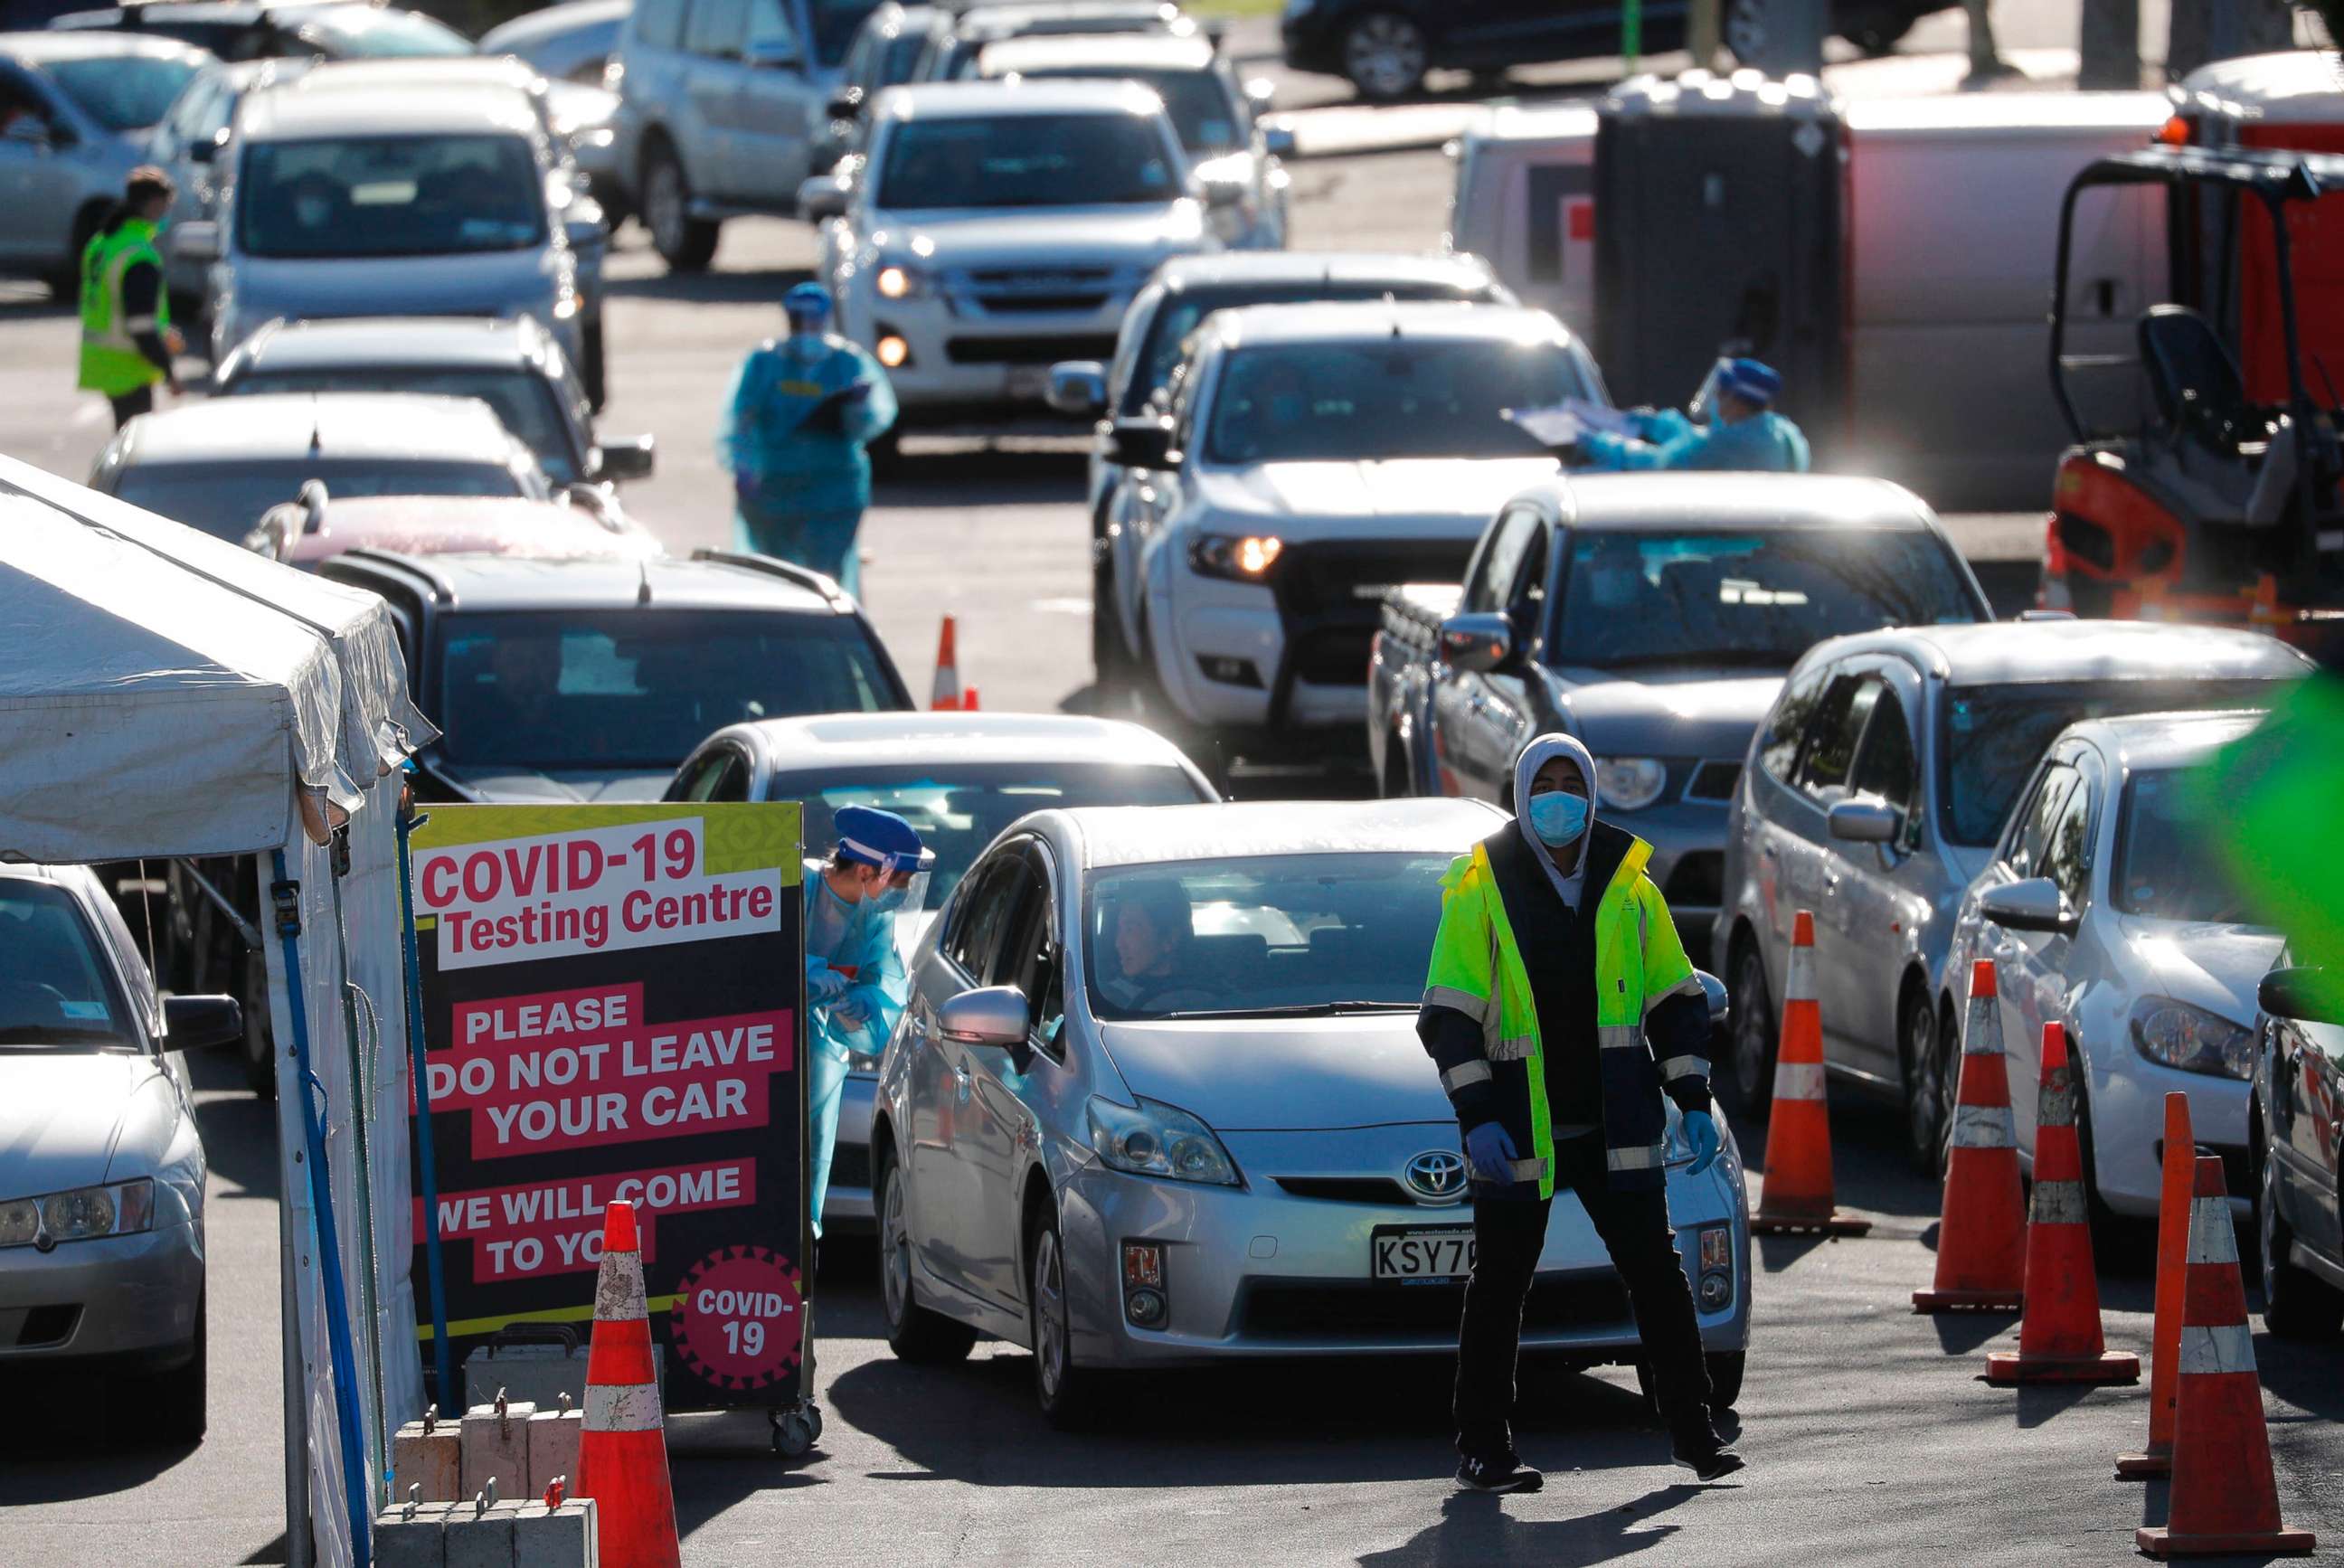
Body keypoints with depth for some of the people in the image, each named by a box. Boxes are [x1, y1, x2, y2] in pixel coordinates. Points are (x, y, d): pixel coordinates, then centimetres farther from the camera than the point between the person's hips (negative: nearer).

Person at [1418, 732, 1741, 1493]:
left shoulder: (1628, 886, 7)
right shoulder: (1480, 890, -3)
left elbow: (1675, 999, 13)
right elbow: (1449, 1015, -5)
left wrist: (1694, 1103, 4)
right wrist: (1476, 1117, -15)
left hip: (1614, 1130, 3)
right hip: (1516, 1133, -3)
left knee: (1657, 1274, 2)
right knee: (1499, 1286, 3)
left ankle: (1693, 1430, 10)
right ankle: (1480, 1450, 10)